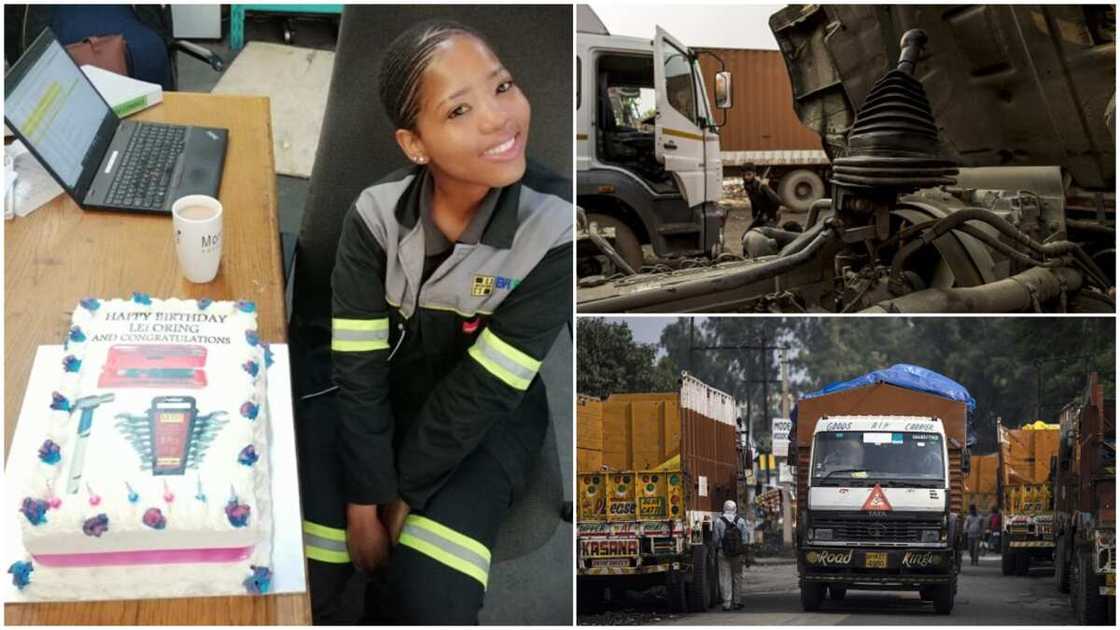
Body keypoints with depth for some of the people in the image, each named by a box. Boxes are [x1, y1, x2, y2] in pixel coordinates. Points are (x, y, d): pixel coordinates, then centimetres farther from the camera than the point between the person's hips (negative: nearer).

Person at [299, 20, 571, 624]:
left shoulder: (554, 229, -25)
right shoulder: (376, 214, -18)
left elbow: (483, 392, -20)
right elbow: (358, 371, -14)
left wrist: (404, 494, -15)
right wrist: (366, 499, -20)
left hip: (487, 422, -1)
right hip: (383, 400, 2)